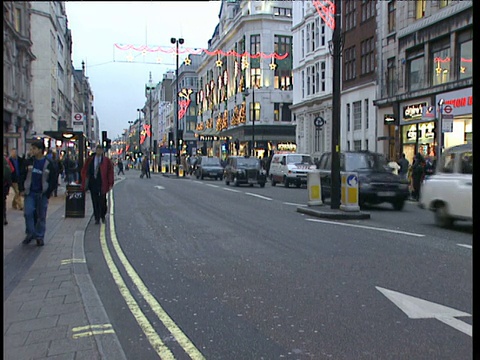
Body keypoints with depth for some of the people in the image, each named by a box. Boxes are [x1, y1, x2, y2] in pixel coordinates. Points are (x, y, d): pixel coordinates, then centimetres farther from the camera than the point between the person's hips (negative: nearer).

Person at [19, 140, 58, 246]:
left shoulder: (49, 164, -3)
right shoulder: (28, 162, 4)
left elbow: (53, 180, 0)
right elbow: (22, 176, 9)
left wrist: (48, 193, -6)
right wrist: (21, 189, 0)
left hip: (42, 194, -1)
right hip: (29, 193, 2)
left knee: (41, 216, 5)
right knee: (28, 212, -9)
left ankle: (39, 236, 16)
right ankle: (30, 233, 8)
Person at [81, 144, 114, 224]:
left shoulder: (107, 161, -1)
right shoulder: (90, 159, 5)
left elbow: (111, 172, 0)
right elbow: (84, 170, 10)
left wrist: (110, 184, -6)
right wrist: (85, 182, 3)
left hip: (102, 184, -2)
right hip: (93, 183, 2)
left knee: (102, 202, 5)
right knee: (95, 202, 5)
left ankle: (103, 216, 27)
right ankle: (97, 218, 14)